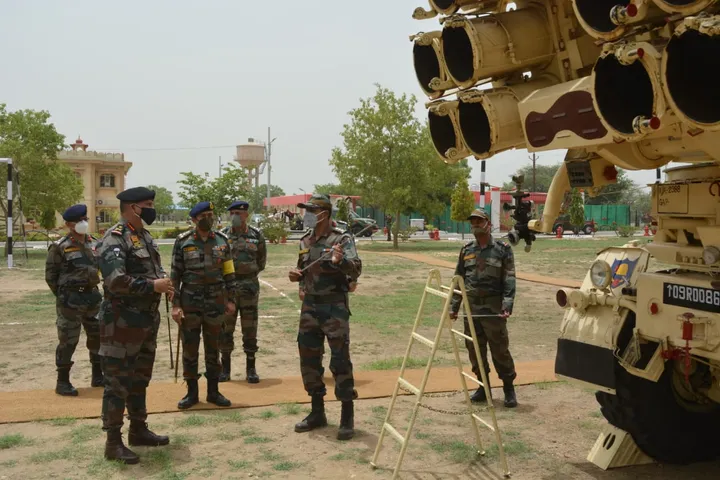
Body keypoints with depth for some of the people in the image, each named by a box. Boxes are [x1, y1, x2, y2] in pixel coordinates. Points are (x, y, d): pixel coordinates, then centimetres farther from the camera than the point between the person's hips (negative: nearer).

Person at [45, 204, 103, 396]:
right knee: (68, 341, -1)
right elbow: (50, 275, -5)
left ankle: (98, 376, 26)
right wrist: (64, 296, -3)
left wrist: (92, 291, 12)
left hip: (92, 296, 6)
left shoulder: (95, 243, 7)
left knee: (99, 336, 12)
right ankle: (62, 382, 11)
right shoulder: (60, 247, -10)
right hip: (71, 300, -6)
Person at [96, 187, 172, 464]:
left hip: (147, 320, 9)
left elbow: (155, 268, 23)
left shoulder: (146, 237, 12)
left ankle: (138, 430, 32)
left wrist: (164, 281, 0)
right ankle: (113, 442, 10)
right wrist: (153, 285, -21)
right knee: (118, 382, 0)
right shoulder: (114, 240, -18)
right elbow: (115, 280, -29)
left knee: (140, 378, 19)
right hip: (123, 323, -9)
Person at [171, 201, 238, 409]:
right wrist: (175, 305, -7)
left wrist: (231, 300, 4)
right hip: (190, 301, -2)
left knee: (213, 348, 9)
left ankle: (213, 391, 19)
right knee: (189, 348, 5)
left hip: (215, 302, 2)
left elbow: (229, 273, 7)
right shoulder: (183, 241, -4)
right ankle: (192, 392, 17)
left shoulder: (221, 240, 3)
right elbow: (175, 275, -3)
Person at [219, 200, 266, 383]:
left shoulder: (256, 235, 1)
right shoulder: (222, 235, 1)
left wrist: (248, 274, 8)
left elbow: (261, 260, 12)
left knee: (250, 330, 4)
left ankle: (251, 369, 13)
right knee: (225, 330, 6)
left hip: (249, 287, 0)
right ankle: (225, 368, 17)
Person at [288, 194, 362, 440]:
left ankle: (347, 417, 6)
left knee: (340, 360, -5)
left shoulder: (341, 239, -10)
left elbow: (356, 269, -22)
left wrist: (341, 261, -41)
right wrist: (297, 276, 2)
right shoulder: (305, 241, 11)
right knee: (309, 359, 11)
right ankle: (317, 412, 24)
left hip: (334, 307, -7)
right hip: (309, 307, 7)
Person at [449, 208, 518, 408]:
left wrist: (507, 306, -17)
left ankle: (509, 389, 13)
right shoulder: (466, 250, 9)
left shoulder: (503, 249, -2)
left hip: (493, 308, -4)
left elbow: (509, 281, -7)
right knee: (475, 349, 9)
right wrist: (454, 306, 8)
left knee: (500, 349, 0)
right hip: (471, 307, 4)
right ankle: (483, 387, 23)